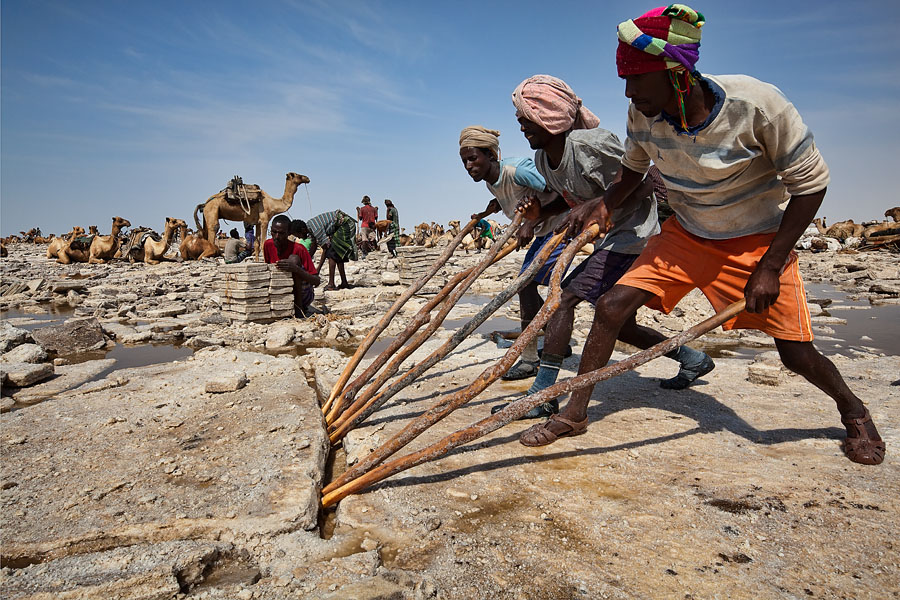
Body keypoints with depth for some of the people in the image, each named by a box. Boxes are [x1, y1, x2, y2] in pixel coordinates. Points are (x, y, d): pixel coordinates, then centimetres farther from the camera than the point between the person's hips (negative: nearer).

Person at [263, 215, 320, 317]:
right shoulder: (268, 245, -3)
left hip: (304, 296, -5)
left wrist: (296, 269, -40)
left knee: (293, 258, -25)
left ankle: (298, 307, -19)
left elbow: (316, 281, -22)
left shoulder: (298, 249, -18)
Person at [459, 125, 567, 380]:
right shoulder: (490, 180, 3)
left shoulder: (518, 169, -25)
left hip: (561, 227, -10)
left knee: (526, 284, -16)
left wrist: (530, 222, -33)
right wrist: (483, 215, 10)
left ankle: (530, 359, -7)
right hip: (543, 231, 10)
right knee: (526, 284, 10)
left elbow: (559, 193, -30)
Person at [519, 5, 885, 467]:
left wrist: (769, 268, -19)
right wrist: (605, 204, -15)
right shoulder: (643, 113, -16)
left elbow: (810, 182, -16)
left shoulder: (756, 104, -27)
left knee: (797, 353, -2)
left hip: (759, 238, -3)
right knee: (611, 305, -13)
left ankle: (853, 410, 34)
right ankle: (574, 414, 2)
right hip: (686, 234, 3)